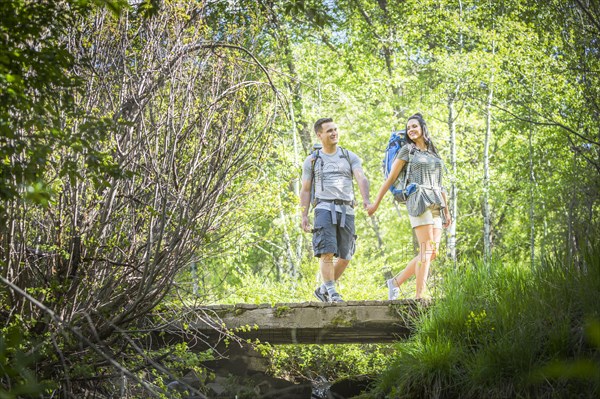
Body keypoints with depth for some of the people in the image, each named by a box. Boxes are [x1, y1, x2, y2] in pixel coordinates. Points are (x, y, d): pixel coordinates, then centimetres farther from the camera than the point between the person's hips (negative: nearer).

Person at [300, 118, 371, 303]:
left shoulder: (350, 157, 13)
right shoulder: (312, 161, 12)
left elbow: (361, 178, -3)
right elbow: (305, 190, 13)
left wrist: (366, 199, -23)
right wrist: (304, 216, 2)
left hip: (346, 210, 2)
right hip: (325, 208, -2)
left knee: (345, 256, 2)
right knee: (327, 252, -17)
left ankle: (323, 289, 18)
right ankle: (332, 293, -14)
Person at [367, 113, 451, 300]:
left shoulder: (433, 153, 23)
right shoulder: (407, 150, 6)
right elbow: (391, 178, 5)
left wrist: (447, 212, 20)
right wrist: (376, 203, 3)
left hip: (436, 205, 7)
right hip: (419, 201, -6)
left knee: (432, 252, -1)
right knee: (426, 250, -15)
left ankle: (396, 282, 8)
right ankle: (419, 296, -17)